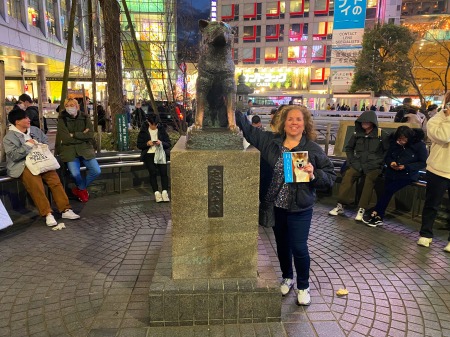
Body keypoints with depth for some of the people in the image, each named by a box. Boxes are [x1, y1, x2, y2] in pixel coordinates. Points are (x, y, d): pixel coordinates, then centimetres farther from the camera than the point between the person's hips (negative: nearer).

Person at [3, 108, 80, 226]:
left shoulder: (35, 130, 18)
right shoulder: (9, 137, 1)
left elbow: (46, 142, 23)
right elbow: (14, 156, -10)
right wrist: (28, 145, -9)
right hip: (22, 166, -4)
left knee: (55, 180, -19)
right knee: (36, 186, -29)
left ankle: (65, 209, -18)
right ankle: (47, 214, -24)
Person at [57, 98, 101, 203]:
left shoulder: (85, 117, 6)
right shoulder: (62, 120, -1)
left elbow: (90, 135, -6)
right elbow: (65, 139, -11)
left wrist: (74, 135, -12)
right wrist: (82, 136, -9)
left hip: (85, 148, 3)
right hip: (69, 150, -2)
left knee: (96, 171, -15)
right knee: (75, 174, -25)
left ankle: (79, 189, 13)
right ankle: (83, 189, 12)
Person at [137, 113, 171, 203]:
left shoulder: (162, 130, 11)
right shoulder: (143, 131, 10)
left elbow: (168, 144, 10)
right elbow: (139, 145, 11)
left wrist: (161, 143, -10)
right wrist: (147, 143, -9)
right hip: (148, 154, 0)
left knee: (163, 171, -25)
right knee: (153, 171, -25)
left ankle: (164, 192, -27)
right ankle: (156, 192, -24)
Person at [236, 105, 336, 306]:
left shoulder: (313, 149, -6)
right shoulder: (271, 141, 0)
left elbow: (331, 177, -3)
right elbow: (248, 129, 5)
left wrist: (314, 175, -22)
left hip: (300, 208, -3)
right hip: (276, 205, 3)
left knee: (298, 248, 4)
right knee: (282, 245, 18)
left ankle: (303, 287, 30)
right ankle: (287, 278, 44)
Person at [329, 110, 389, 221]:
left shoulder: (381, 134, 0)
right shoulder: (357, 134, 8)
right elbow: (348, 148, 20)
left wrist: (378, 162, -7)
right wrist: (352, 161, 8)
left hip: (374, 166, -2)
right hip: (358, 164, 2)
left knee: (369, 179, -32)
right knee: (348, 175, -26)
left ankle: (361, 209, -30)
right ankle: (340, 206, -26)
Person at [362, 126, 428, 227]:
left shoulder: (419, 145, -4)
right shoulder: (394, 143, 6)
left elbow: (423, 162, -3)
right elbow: (387, 157, 15)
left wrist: (406, 167, -15)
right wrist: (391, 162, -9)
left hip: (408, 175, -3)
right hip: (392, 172, 3)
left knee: (389, 189, -24)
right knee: (387, 189, -22)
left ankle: (375, 213, -14)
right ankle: (379, 217, -19)